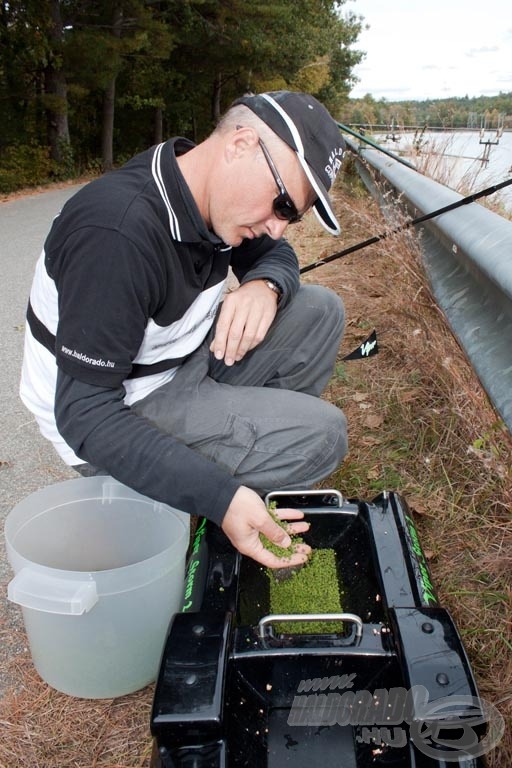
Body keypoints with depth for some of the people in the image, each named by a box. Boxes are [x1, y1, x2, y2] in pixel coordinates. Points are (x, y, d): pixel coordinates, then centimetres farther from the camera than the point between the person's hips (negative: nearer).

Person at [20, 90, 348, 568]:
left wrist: (264, 285, -16)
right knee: (320, 434, -20)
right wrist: (221, 498, -35)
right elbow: (85, 414, -30)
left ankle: (263, 444, 10)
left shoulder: (209, 192, -6)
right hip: (115, 426, -8)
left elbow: (275, 254, 10)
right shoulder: (118, 233, -32)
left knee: (319, 311, 0)